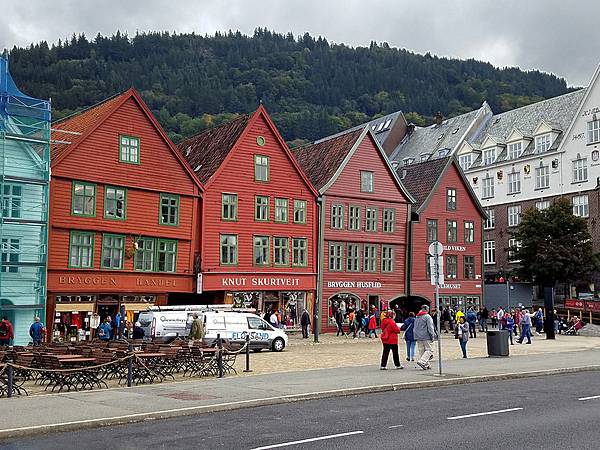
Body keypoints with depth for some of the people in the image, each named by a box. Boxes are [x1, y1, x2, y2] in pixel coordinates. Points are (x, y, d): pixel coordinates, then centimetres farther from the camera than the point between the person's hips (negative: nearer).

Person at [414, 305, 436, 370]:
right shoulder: (427, 317, -8)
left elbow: (414, 328, 21)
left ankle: (426, 365, 12)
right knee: (429, 350, -3)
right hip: (426, 338, -7)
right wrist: (432, 336, -11)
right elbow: (430, 327, -14)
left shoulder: (417, 318, 16)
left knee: (421, 351, 10)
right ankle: (422, 361, -20)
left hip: (418, 338, 7)